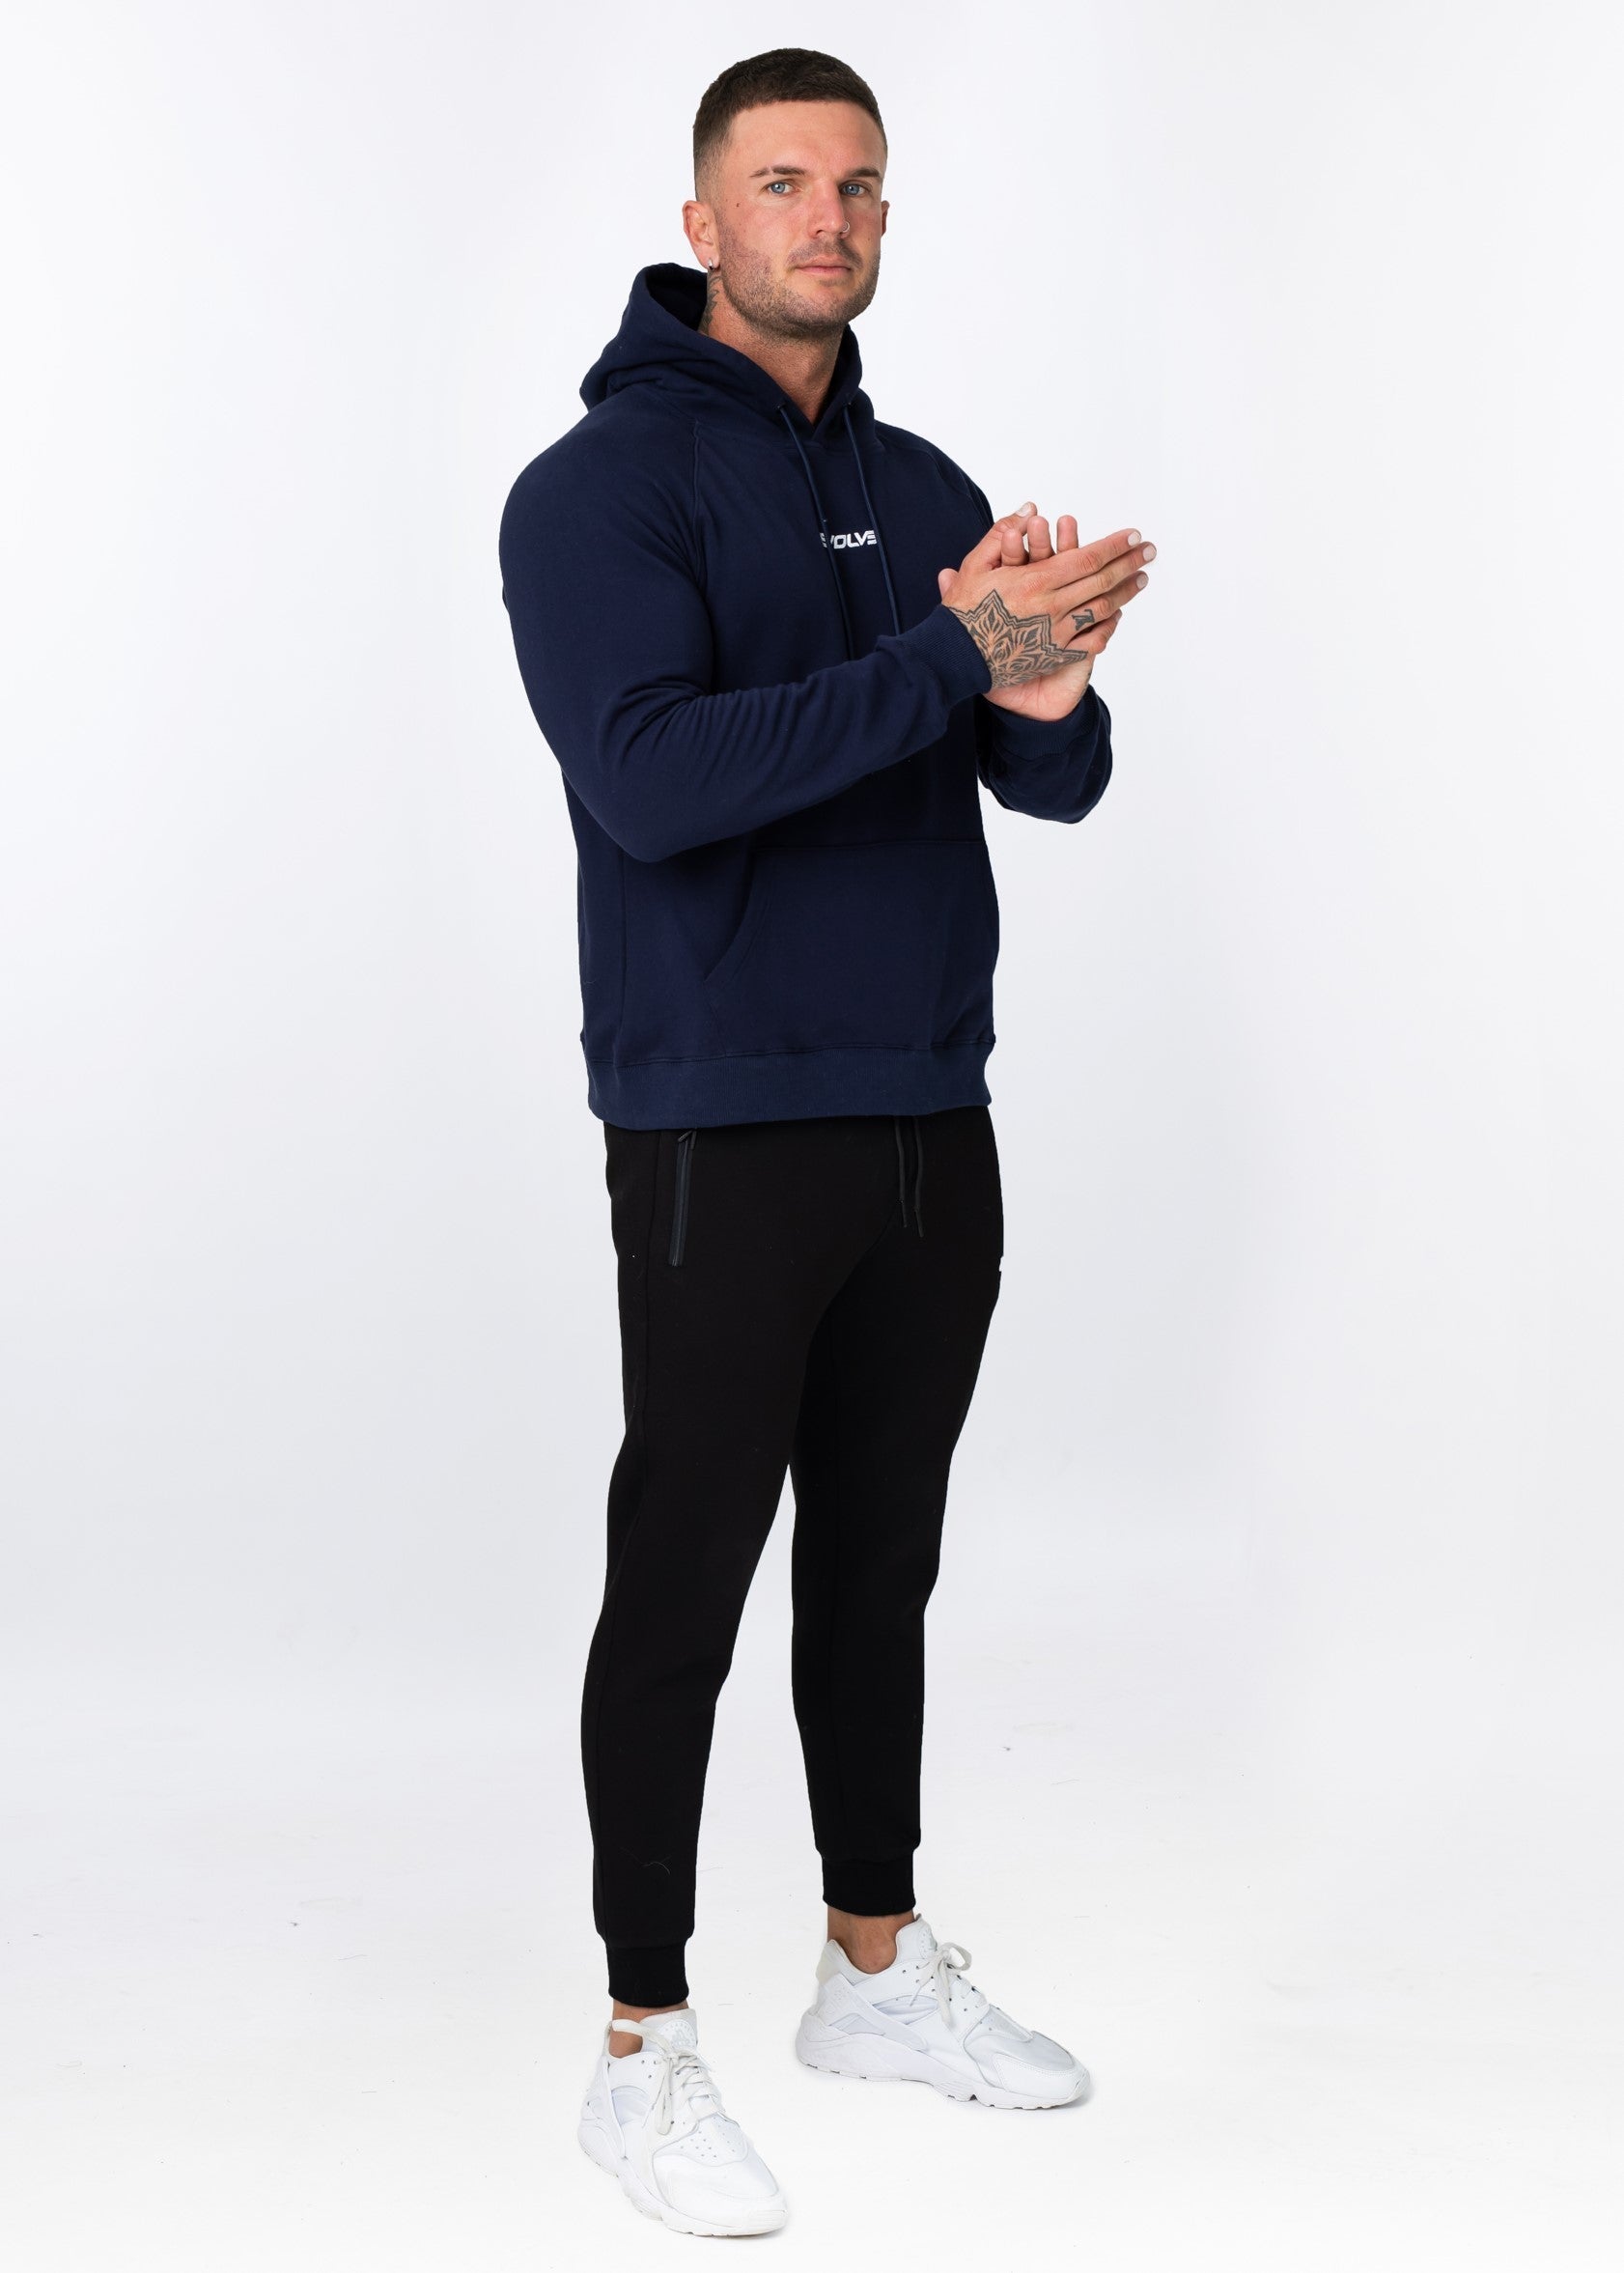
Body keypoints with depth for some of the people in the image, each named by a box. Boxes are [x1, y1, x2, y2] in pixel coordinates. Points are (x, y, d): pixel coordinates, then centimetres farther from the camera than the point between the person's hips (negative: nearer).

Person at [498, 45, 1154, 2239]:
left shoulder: (926, 490, 12)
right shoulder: (601, 485, -8)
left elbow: (1060, 782, 3)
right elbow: (651, 774, -23)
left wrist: (1046, 690, -21)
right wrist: (951, 660, -29)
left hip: (932, 1123, 6)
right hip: (724, 1133, -6)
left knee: (883, 1559, 16)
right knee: (686, 1581, 1)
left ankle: (879, 1969, 31)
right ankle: (646, 2049, 13)